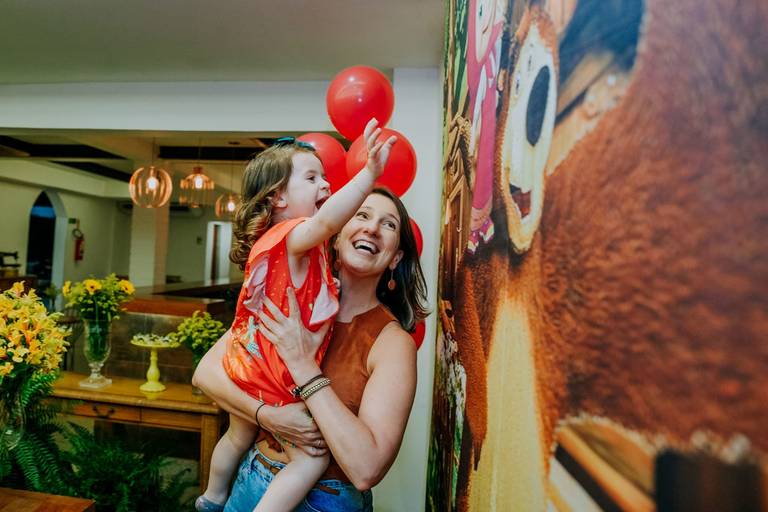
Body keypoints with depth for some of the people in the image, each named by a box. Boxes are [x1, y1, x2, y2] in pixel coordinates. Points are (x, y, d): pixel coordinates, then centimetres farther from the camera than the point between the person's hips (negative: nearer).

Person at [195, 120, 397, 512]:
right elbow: (326, 220, -48)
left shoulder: (270, 238, 2)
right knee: (312, 457, 4)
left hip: (249, 363, 10)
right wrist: (370, 172, -53)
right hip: (277, 381, -10)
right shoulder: (291, 237, -27)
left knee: (237, 438, 32)